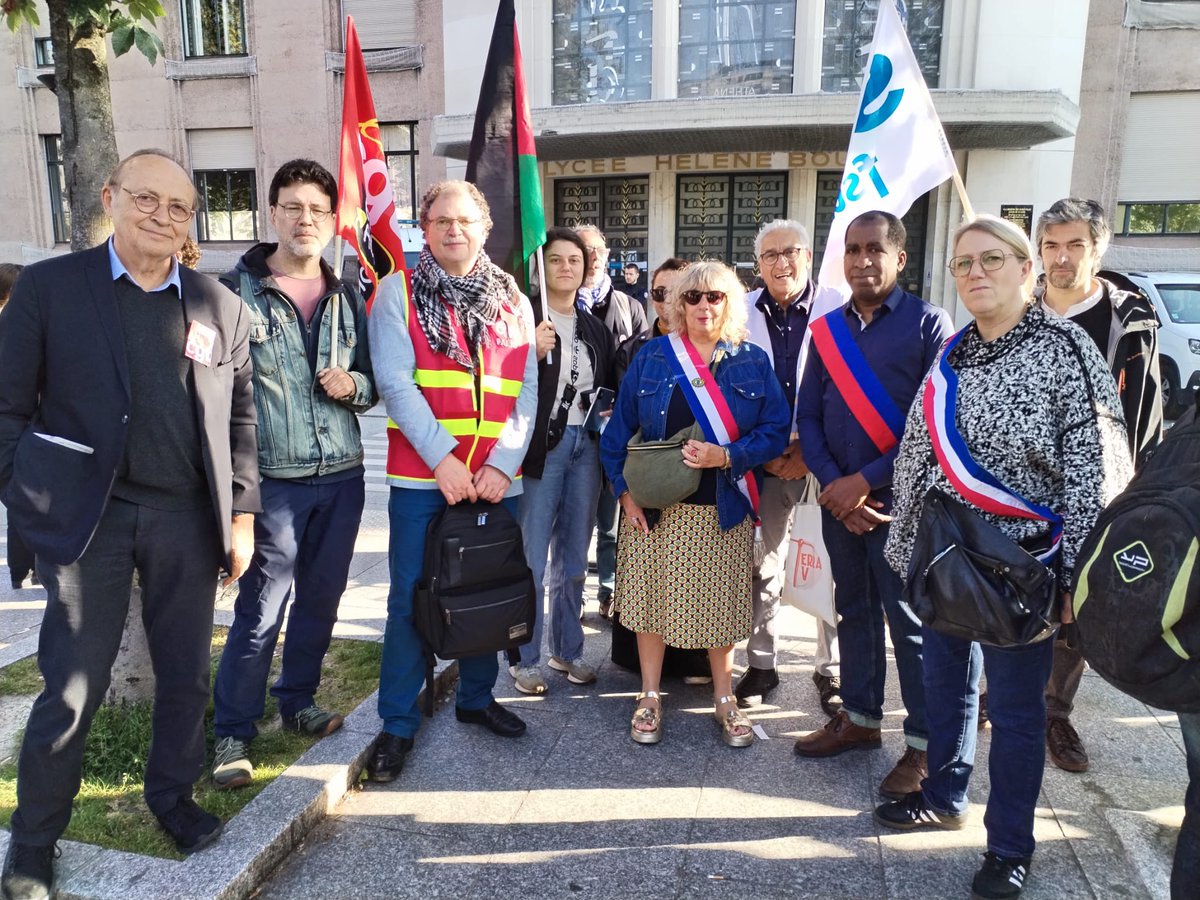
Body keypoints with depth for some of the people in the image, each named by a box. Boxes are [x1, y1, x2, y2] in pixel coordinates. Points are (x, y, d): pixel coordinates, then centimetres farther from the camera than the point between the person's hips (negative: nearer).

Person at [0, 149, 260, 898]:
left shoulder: (221, 306, 7)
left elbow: (240, 419, 8)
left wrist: (242, 512, 3)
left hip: (188, 519, 3)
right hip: (87, 517, -2)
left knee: (188, 673, 13)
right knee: (72, 687, 5)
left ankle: (174, 794, 37)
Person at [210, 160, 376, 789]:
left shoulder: (348, 298, 10)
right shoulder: (236, 289, -3)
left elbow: (371, 383, 17)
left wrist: (353, 385, -7)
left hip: (342, 477, 5)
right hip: (273, 481, -4)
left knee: (321, 601, 15)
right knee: (259, 611, 0)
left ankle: (298, 702, 34)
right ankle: (233, 732, 18)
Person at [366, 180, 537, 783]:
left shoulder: (513, 302, 11)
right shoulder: (398, 291, 1)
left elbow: (526, 391, 5)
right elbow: (395, 381, -9)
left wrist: (502, 463, -8)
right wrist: (443, 459, -16)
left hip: (495, 477, 3)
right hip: (421, 475, -3)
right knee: (410, 599, 2)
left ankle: (476, 698, 33)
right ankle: (398, 724, 17)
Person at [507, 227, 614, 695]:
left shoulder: (596, 328, 14)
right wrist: (533, 353, -25)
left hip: (586, 447, 6)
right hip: (541, 447, -5)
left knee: (573, 558, 14)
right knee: (531, 559, -1)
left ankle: (567, 650, 28)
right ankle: (525, 658, 14)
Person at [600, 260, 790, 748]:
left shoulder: (753, 361, 3)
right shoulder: (651, 357, 3)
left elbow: (776, 430, -2)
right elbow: (619, 429, 3)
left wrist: (726, 456, -17)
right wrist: (625, 490, -5)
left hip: (723, 508, 0)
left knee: (721, 602, 8)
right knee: (652, 597, 6)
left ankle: (724, 698, 27)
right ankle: (650, 696, 24)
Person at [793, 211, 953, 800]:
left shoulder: (928, 324, -6)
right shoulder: (825, 329, 8)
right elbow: (808, 415, 7)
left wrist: (864, 481, -14)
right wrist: (832, 484, -8)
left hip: (900, 495, -5)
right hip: (838, 495, 5)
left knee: (909, 619, 2)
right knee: (854, 608, 16)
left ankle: (923, 744, 17)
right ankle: (859, 717, 31)